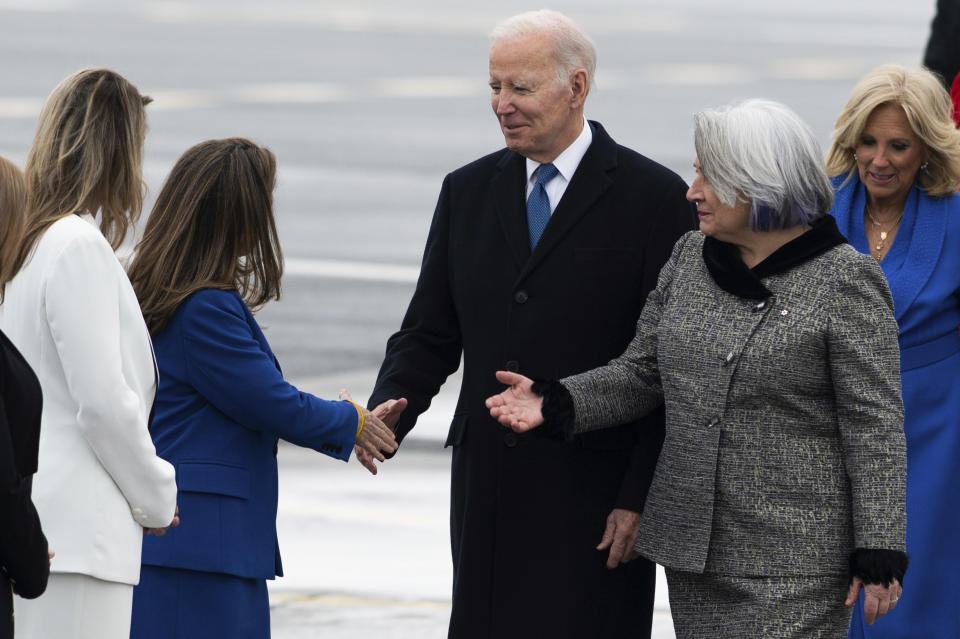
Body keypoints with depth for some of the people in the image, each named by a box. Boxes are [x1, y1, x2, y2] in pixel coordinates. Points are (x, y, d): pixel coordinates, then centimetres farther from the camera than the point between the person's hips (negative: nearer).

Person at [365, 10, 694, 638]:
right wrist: (389, 411, -7)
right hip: (488, 491, 5)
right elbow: (430, 335, 14)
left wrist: (641, 497, -10)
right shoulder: (468, 191, 12)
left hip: (593, 500, -5)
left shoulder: (654, 197, -4)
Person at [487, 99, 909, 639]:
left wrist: (879, 554, -12)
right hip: (693, 552, 6)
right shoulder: (690, 257, 10)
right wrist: (557, 404, -3)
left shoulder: (844, 280, -9)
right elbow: (642, 374, 15)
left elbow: (876, 426, -9)